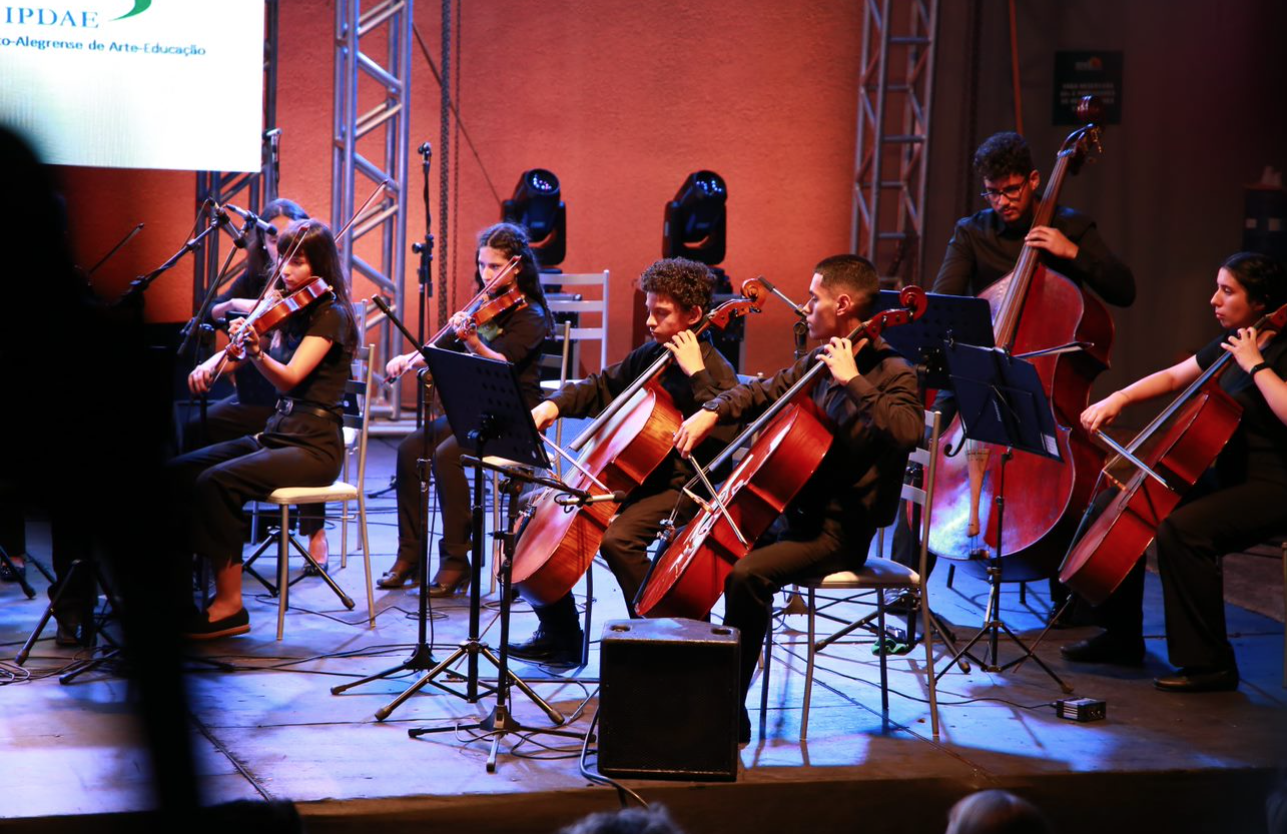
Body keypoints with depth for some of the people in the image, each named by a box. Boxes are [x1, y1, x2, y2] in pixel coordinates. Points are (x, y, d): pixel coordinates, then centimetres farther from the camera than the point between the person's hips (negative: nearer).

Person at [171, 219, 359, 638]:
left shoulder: (330, 314, -9)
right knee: (177, 472, -10)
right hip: (275, 435, 8)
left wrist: (256, 351, -40)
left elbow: (288, 378, -22)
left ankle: (230, 606, -21)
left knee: (216, 481, -28)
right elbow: (239, 357, 15)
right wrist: (212, 363, -6)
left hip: (314, 446, -8)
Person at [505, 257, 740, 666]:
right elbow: (601, 387, 24)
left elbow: (726, 435, -28)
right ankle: (559, 635, 11)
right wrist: (556, 404, 6)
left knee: (618, 537, -34)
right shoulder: (649, 355, 9)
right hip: (629, 477, 8)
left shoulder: (715, 371, -12)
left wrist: (696, 374, -27)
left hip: (678, 486, -8)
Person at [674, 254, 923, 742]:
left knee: (748, 573, -30)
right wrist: (712, 412, 7)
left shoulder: (891, 374, -13)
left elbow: (906, 431, -33)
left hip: (839, 531, -9)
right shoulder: (819, 363, 9)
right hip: (800, 512, 9)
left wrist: (853, 381, -30)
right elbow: (766, 392, 24)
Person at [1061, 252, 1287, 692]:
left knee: (1180, 530, -31)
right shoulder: (1231, 343, 10)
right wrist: (1119, 398, 6)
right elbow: (1173, 377, 20)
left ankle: (1210, 663, -20)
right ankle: (1123, 635, 19)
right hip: (1228, 475, 10)